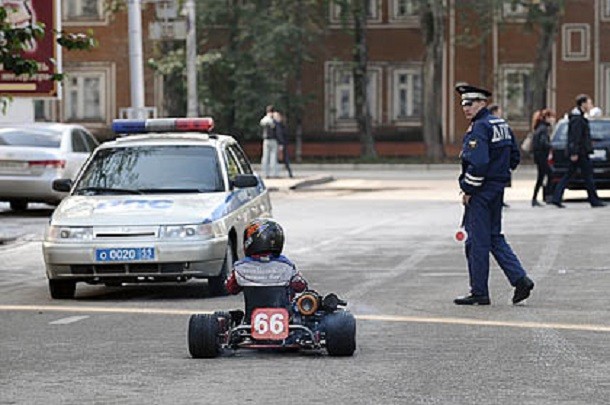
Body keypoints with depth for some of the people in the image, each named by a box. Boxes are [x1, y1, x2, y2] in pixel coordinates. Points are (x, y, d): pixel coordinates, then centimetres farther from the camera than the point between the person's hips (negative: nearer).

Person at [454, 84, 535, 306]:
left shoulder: (479, 128, -16)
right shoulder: (501, 124, 13)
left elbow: (478, 163, -25)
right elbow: (514, 158, 19)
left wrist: (468, 190, -16)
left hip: (481, 191, -9)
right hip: (498, 189, 9)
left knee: (477, 241, -2)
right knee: (494, 238, 16)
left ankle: (479, 293, 4)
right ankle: (520, 279, 6)